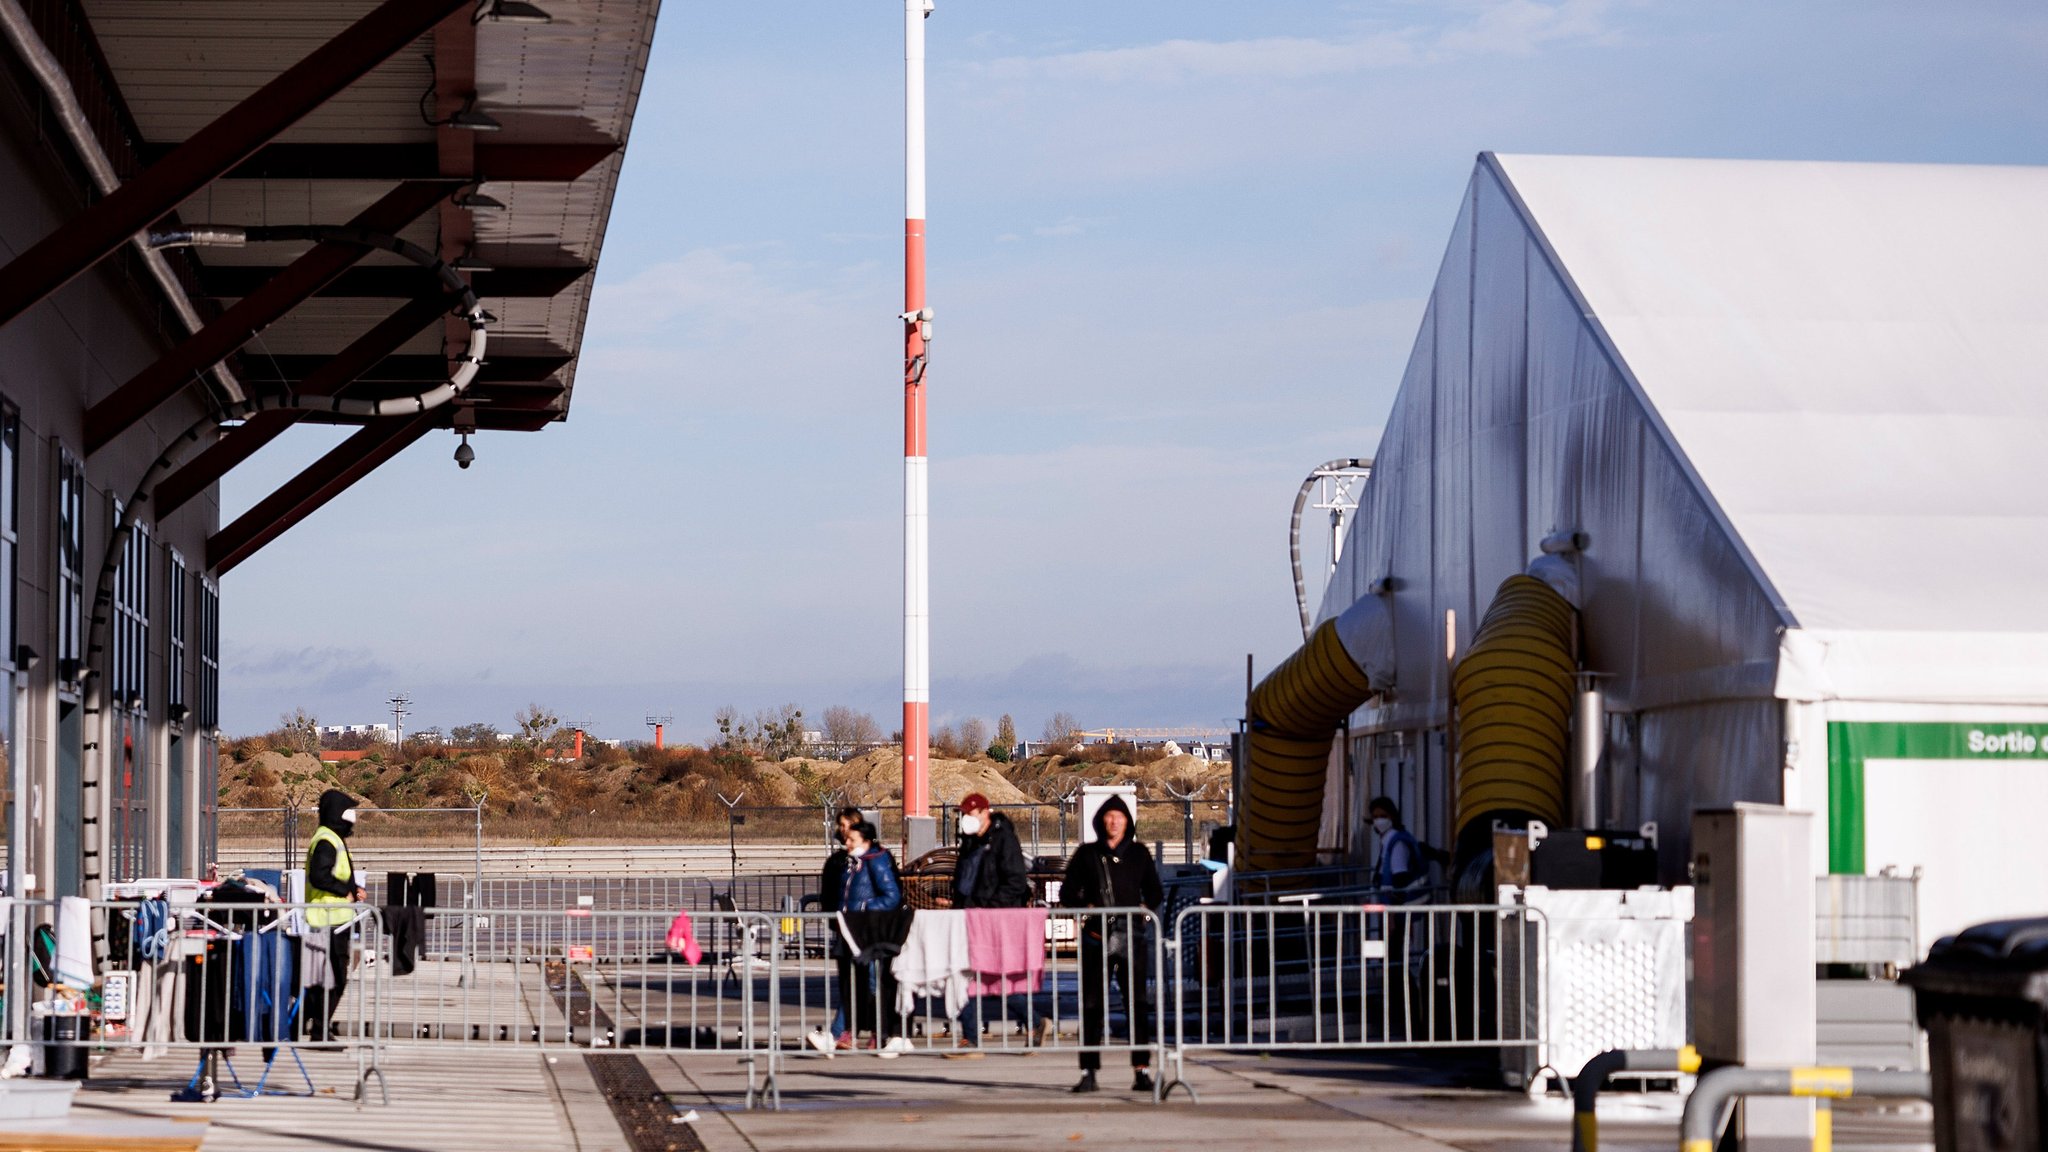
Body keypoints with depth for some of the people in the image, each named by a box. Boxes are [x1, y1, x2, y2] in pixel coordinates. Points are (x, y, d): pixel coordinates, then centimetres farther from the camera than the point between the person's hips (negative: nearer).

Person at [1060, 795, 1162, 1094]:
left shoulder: (1138, 853, 12)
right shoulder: (1086, 854, 10)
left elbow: (1155, 892, 19)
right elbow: (1067, 892, 12)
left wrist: (1146, 907, 1)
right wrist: (1085, 907, -3)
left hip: (1132, 936, 0)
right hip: (1097, 936, 0)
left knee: (1137, 1004, -5)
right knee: (1092, 1005, -1)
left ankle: (1142, 1070, -4)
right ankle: (1088, 1072, 3)